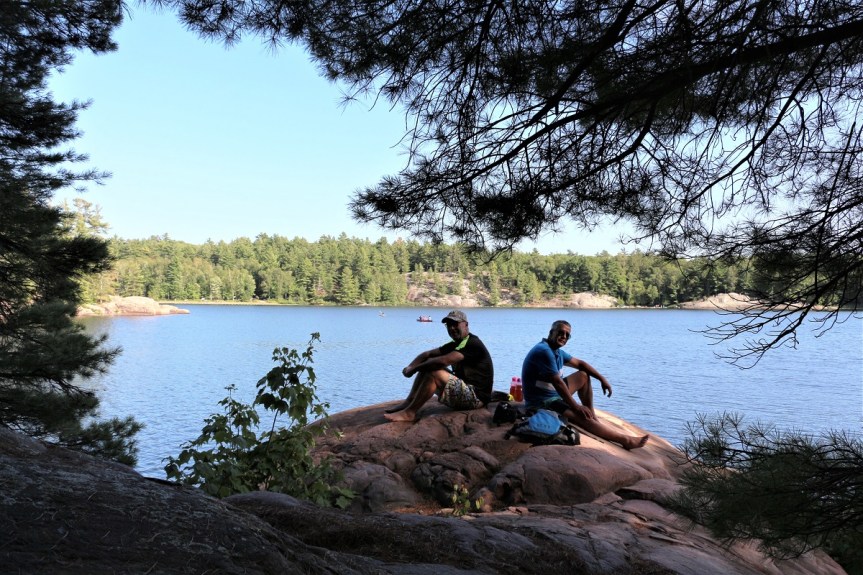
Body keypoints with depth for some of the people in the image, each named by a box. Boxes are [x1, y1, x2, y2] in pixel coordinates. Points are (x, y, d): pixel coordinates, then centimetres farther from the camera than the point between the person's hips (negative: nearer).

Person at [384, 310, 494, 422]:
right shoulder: (455, 345, 14)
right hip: (463, 388, 10)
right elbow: (427, 354, 12)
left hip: (476, 396, -10)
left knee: (434, 372, -24)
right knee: (427, 368, 6)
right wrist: (410, 366, -9)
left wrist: (415, 368, -18)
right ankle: (408, 402, -3)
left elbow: (443, 361, -27)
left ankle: (409, 413, -19)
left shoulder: (472, 344, -17)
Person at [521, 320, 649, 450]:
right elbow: (557, 382, -24)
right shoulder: (544, 351, -21)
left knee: (583, 375, 16)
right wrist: (576, 407, -20)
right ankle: (626, 440, -21)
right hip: (541, 404, -11)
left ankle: (592, 414, 11)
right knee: (582, 417, -25)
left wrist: (602, 379, 9)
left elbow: (579, 363, 19)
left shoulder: (557, 351, 10)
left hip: (555, 395, 11)